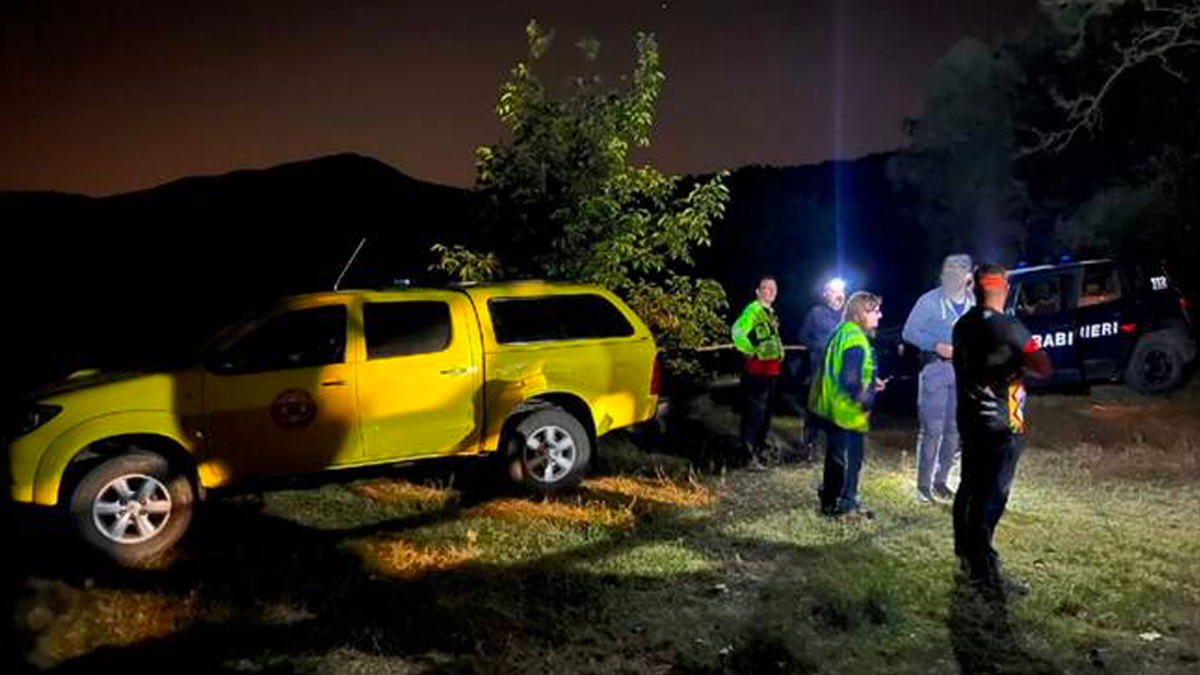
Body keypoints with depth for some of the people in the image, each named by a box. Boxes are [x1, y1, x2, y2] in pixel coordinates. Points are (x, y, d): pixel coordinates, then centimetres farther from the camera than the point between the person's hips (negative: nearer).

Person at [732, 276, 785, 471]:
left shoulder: (770, 312, 17)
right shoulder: (753, 310, -13)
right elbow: (738, 333, -25)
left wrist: (779, 353, 15)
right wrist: (751, 351, -19)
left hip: (771, 370, 10)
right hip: (757, 369, -10)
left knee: (766, 411, 18)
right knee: (754, 412, -9)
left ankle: (759, 446, 31)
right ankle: (750, 455, -6)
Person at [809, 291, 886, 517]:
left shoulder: (843, 332, 9)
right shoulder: (856, 339, -22)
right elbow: (850, 380, -27)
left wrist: (870, 383, 16)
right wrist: (866, 401, -15)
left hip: (832, 409, 10)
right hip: (847, 413, -10)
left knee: (836, 455, 20)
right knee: (849, 459, 3)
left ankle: (830, 498, 32)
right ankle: (843, 504, 15)